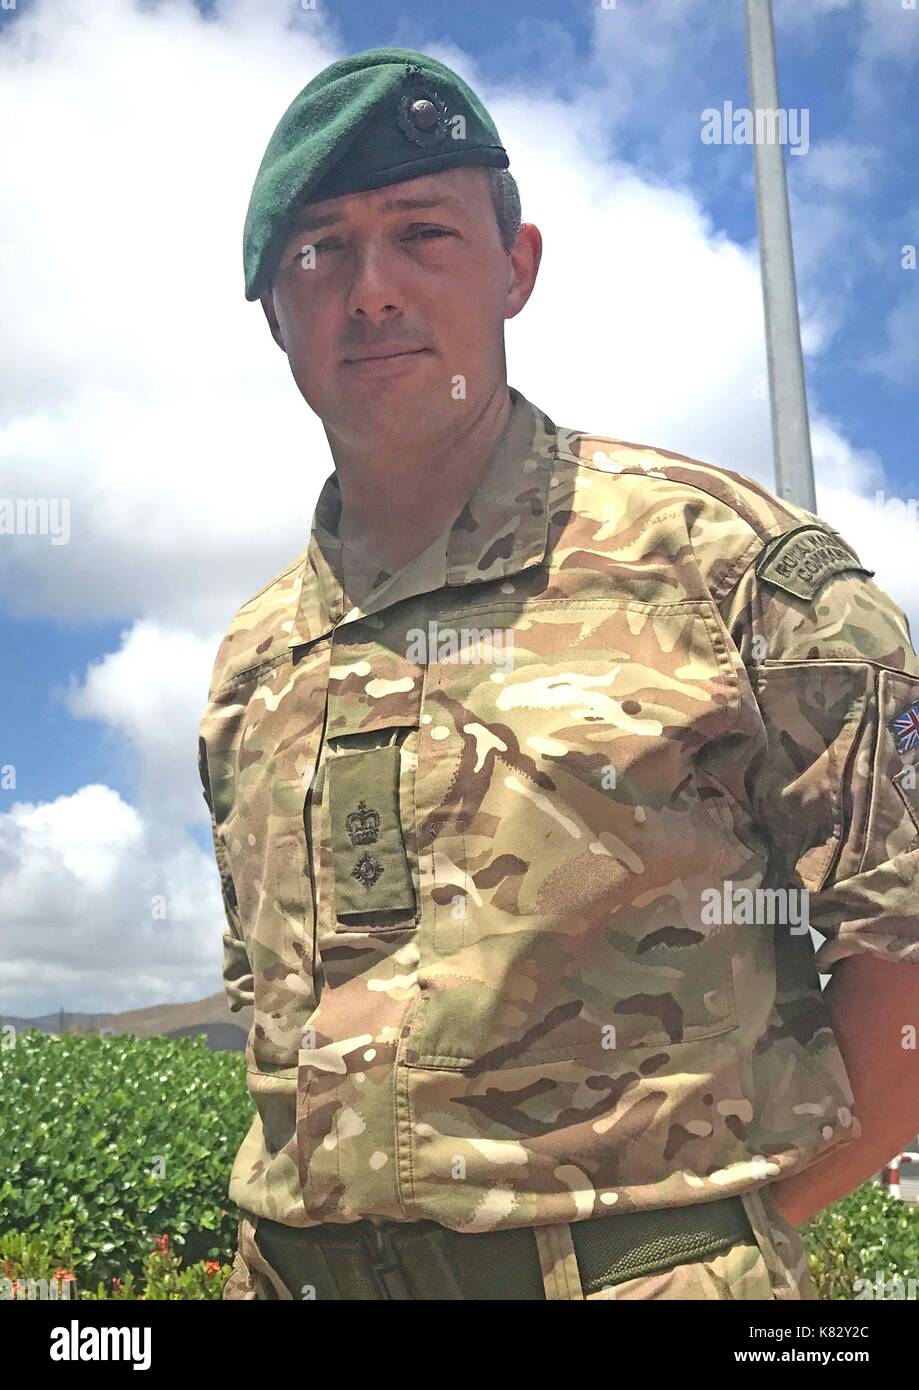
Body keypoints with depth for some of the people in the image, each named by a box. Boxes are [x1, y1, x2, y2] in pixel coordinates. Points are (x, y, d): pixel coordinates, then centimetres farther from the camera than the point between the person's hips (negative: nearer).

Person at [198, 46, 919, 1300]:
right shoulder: (250, 673, 7)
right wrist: (304, 1222, 5)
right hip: (304, 1267, 6)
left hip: (643, 1268, -5)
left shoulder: (716, 555, -10)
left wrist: (758, 1212, -6)